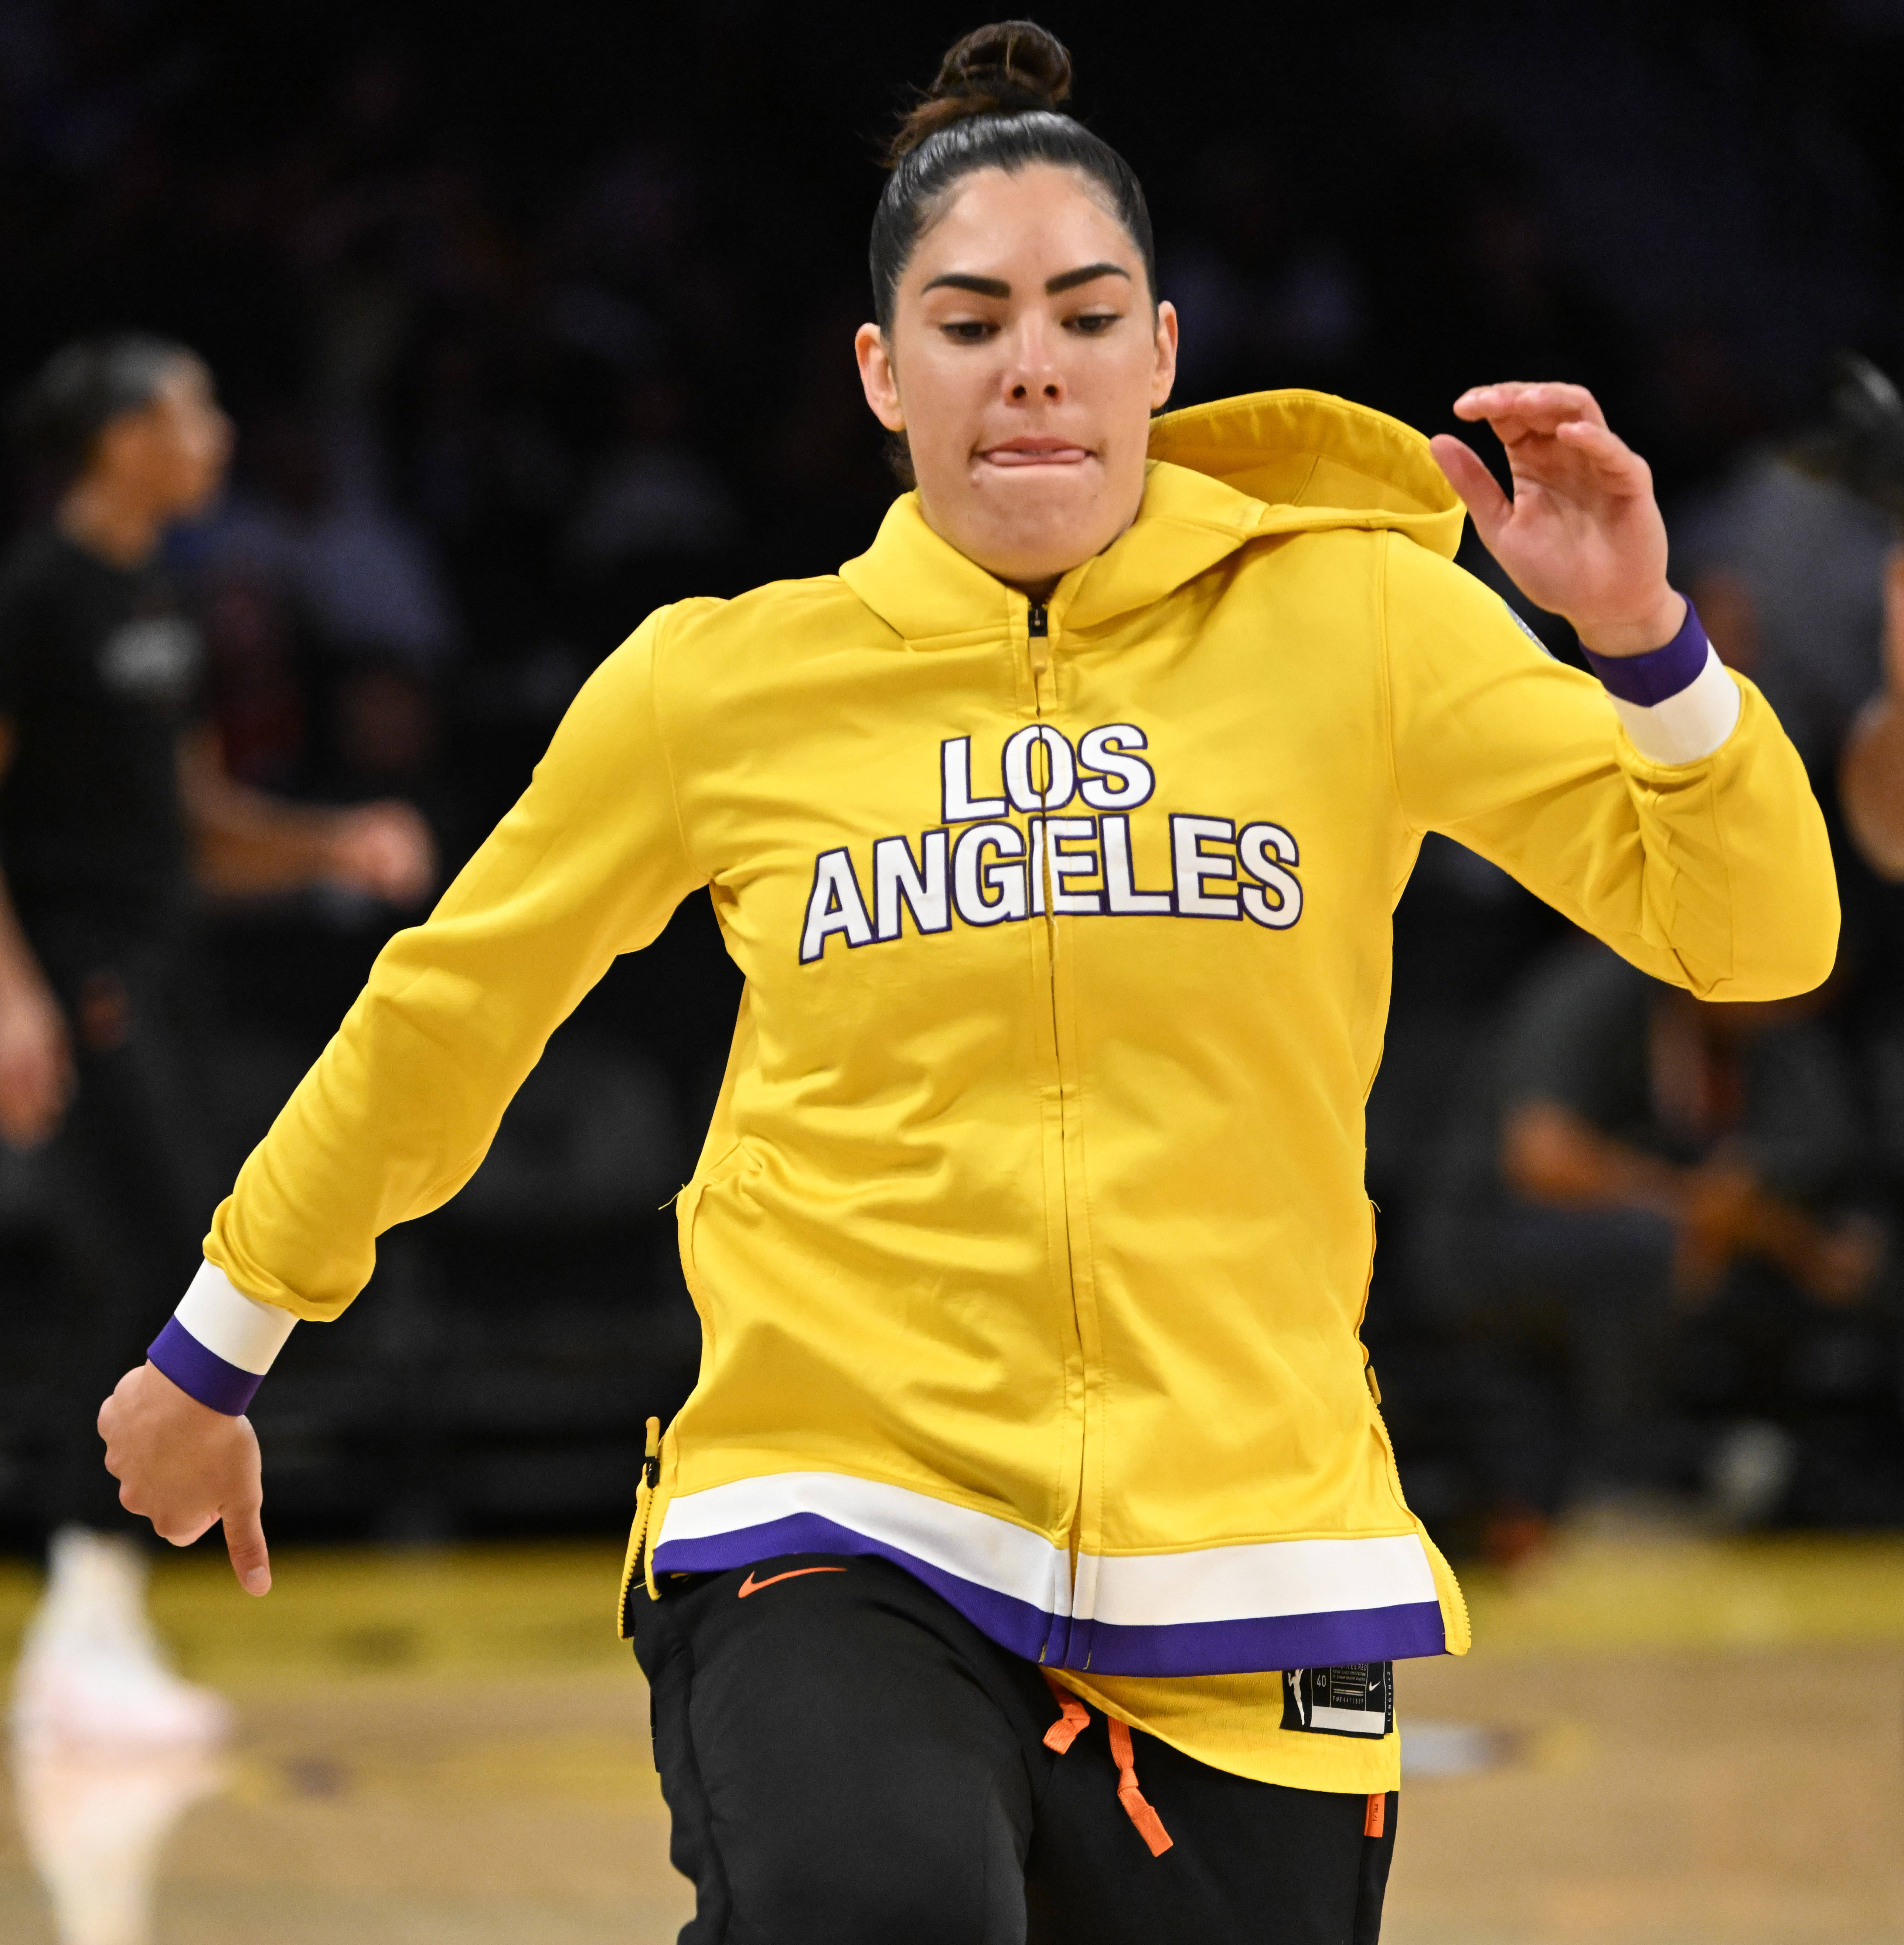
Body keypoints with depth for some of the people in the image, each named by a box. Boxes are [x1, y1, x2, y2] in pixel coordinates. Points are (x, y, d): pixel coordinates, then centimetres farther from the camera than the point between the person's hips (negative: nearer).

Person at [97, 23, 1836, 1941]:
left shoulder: (1349, 618, 3)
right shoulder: (723, 685, 5)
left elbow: (1752, 933, 1)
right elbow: (450, 1012, 19)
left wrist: (1637, 635, -16)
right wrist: (209, 1356, 27)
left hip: (1243, 1574, 2)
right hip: (832, 1539, -2)